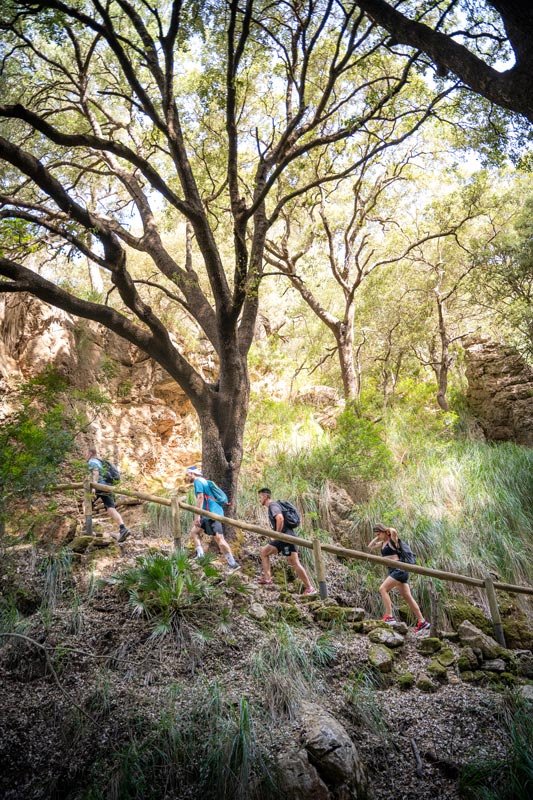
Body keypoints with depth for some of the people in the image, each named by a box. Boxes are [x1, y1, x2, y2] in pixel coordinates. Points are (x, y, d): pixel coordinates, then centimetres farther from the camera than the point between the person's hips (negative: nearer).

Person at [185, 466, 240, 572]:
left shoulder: (197, 481, -5)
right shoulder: (203, 481, 23)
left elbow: (200, 497, -18)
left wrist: (197, 516, -21)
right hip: (211, 513, 10)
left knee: (219, 539, -11)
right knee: (194, 531, 13)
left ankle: (233, 564, -11)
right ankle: (200, 555, 6)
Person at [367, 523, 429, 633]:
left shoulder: (392, 540, -9)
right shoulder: (383, 543, 16)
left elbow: (394, 531, -31)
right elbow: (370, 547, 24)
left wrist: (390, 531, -10)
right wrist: (377, 538, 14)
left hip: (399, 569, -10)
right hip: (394, 570, 10)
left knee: (383, 588, -18)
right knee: (407, 597, 11)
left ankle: (389, 616, -19)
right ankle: (421, 622, 17)